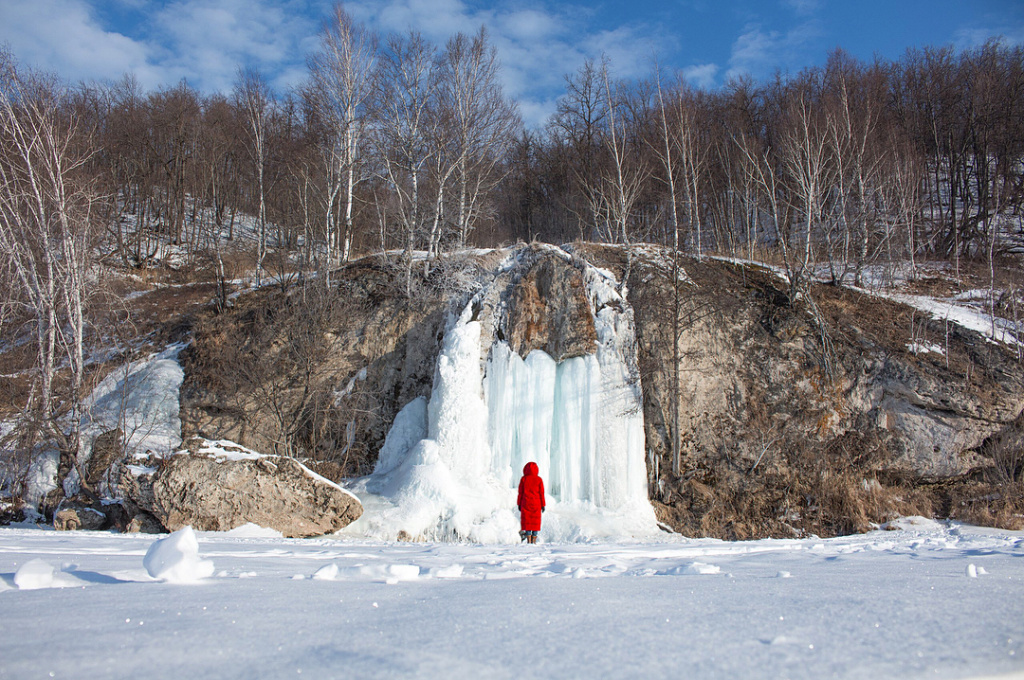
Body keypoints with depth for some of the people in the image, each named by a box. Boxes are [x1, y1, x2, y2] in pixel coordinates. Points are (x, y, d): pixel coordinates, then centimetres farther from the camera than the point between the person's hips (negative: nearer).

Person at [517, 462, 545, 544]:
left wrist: (519, 504, 7)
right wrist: (543, 505, 6)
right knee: (535, 523, 7)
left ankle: (528, 541, -2)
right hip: (536, 504, 1)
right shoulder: (539, 479, -2)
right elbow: (541, 493, -1)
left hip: (525, 504, -1)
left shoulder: (523, 479, -3)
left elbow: (520, 492, -1)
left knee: (527, 522, 4)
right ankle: (534, 541, 6)